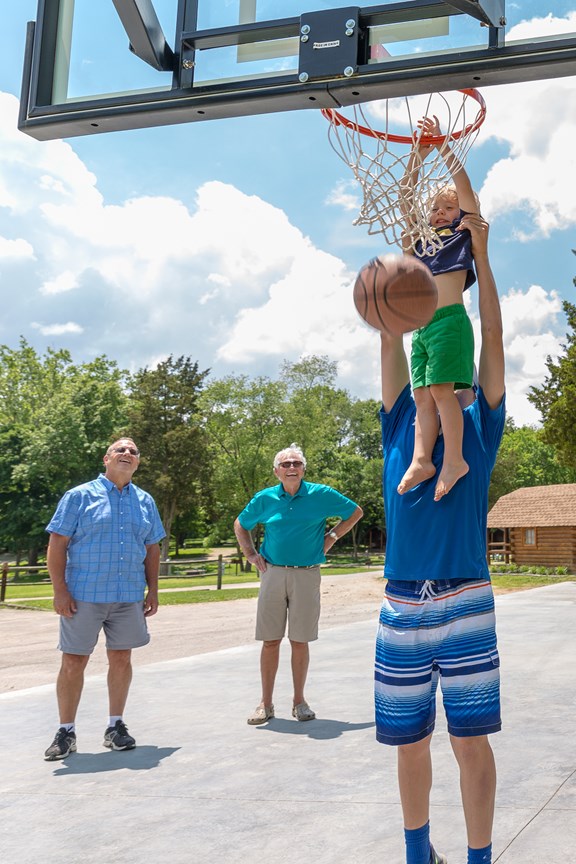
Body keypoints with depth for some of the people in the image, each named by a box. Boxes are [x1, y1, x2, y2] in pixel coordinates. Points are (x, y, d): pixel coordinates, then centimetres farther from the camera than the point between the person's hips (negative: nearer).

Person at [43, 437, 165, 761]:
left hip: (129, 597, 4)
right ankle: (66, 732, 14)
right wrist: (60, 590, -12)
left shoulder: (145, 502, 11)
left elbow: (152, 550, 15)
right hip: (84, 595, -3)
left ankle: (116, 726, 23)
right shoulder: (80, 496, -2)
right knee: (74, 662, 1)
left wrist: (153, 592, 9)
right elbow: (57, 544, -5)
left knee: (122, 659, 9)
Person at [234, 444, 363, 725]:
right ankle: (266, 703, 13)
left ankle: (299, 701, 19)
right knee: (270, 640, 3)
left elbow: (355, 512, 12)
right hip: (273, 574, 1)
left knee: (299, 640, 4)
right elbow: (240, 525, 20)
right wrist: (250, 554, 8)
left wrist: (332, 536, 4)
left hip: (307, 575, -1)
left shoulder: (321, 495, 0)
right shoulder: (265, 498, 4)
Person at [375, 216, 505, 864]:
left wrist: (478, 252, 0)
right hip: (402, 606, 2)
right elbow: (391, 337, 9)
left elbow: (493, 340, 2)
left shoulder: (479, 427, 9)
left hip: (465, 602, -2)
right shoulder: (401, 426, 12)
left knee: (470, 738, 1)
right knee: (410, 740, 11)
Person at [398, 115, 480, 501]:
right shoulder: (421, 235, 24)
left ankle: (455, 459, -14)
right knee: (422, 395, -4)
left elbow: (463, 183, 0)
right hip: (421, 326, 6)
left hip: (450, 319, -6)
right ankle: (421, 460, -10)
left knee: (441, 388, -15)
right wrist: (417, 156, 9)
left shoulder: (464, 230, 10)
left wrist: (442, 144, -1)